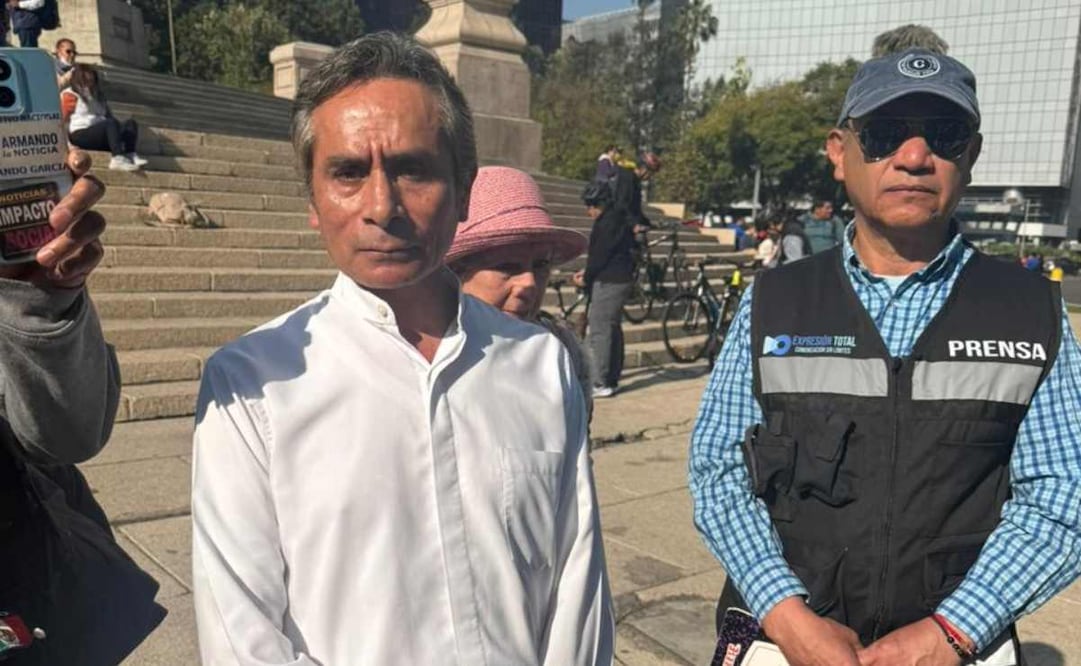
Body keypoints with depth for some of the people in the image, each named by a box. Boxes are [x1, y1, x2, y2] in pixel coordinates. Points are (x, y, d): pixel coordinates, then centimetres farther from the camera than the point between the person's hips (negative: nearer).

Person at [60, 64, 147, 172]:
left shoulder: (97, 95, 28)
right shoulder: (70, 95, 7)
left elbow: (108, 115, 21)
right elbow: (62, 119, -1)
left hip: (102, 132, 7)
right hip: (80, 134, -7)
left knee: (131, 123, -15)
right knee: (111, 123, -33)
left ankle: (130, 154, -42)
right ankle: (118, 158, -54)